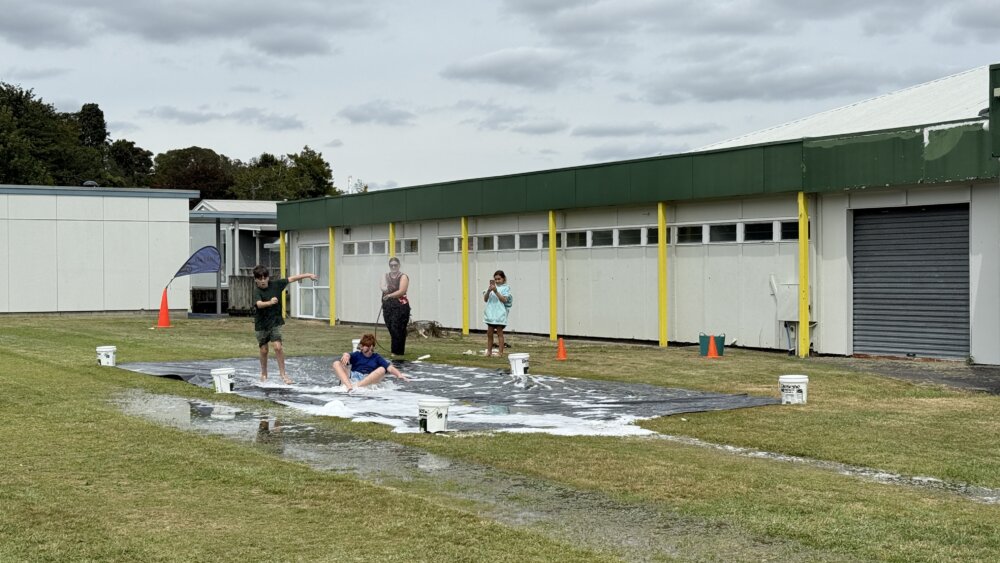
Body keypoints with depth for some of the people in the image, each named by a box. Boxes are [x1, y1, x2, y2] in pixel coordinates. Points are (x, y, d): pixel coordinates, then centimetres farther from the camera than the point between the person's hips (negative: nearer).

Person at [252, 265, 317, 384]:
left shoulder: (275, 284, -6)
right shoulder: (257, 292, -17)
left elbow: (291, 279, 2)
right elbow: (259, 304, -37)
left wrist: (307, 275, 3)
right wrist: (270, 302, -56)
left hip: (275, 322, 1)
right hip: (261, 325, -1)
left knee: (277, 347, -12)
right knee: (264, 350, 8)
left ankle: (283, 374, -1)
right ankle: (264, 373, 30)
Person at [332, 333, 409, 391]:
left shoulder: (376, 358, 21)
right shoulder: (357, 355, 20)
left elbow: (389, 367, 7)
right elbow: (348, 354, -4)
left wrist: (399, 375, -13)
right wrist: (346, 356, -31)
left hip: (368, 381, -1)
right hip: (352, 378, 1)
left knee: (382, 369, -24)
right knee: (336, 363, -15)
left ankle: (357, 386, -35)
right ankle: (349, 386, -41)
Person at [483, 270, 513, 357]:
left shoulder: (506, 288, -1)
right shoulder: (492, 286, 10)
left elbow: (504, 300, -13)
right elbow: (485, 299, 4)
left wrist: (496, 291, -21)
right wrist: (488, 291, -14)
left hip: (500, 313, -4)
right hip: (491, 313, 5)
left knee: (499, 333, -1)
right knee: (489, 333, 8)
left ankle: (501, 352, 3)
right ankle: (489, 351, 17)